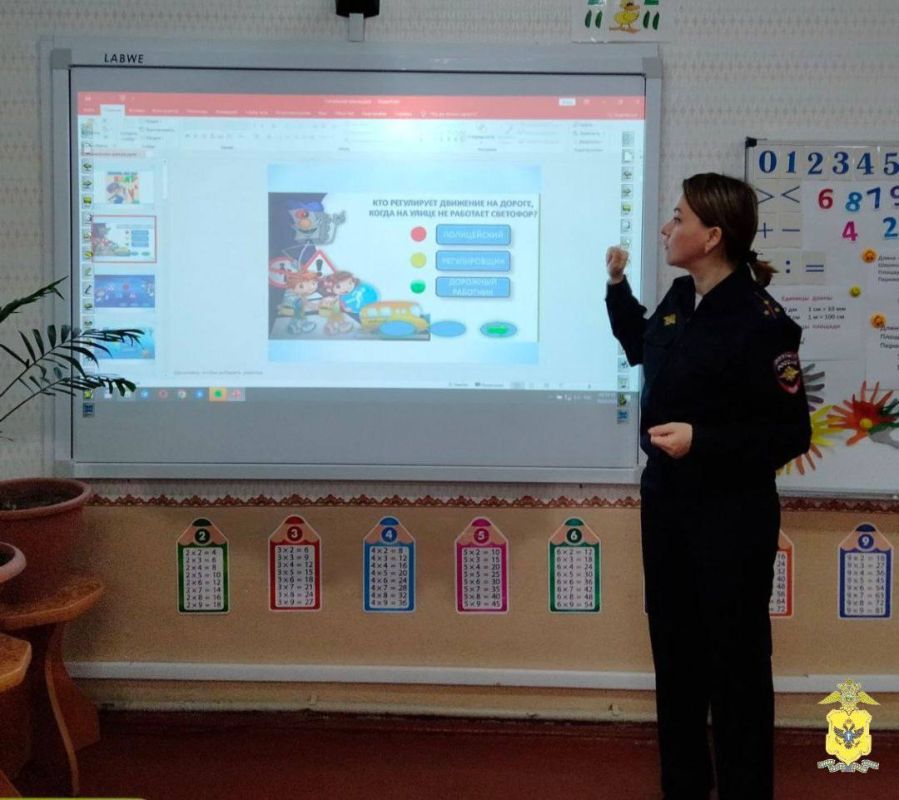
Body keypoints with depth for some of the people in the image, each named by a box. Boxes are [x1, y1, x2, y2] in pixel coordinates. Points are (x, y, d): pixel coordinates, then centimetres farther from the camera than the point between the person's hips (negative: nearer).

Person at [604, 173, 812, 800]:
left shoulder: (760, 322, -20)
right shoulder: (680, 299, 4)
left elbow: (791, 435, -18)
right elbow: (641, 348, 26)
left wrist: (702, 440, -26)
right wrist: (618, 284, 15)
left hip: (731, 517, -8)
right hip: (666, 502, 8)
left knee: (735, 662, 4)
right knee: (675, 653, 16)